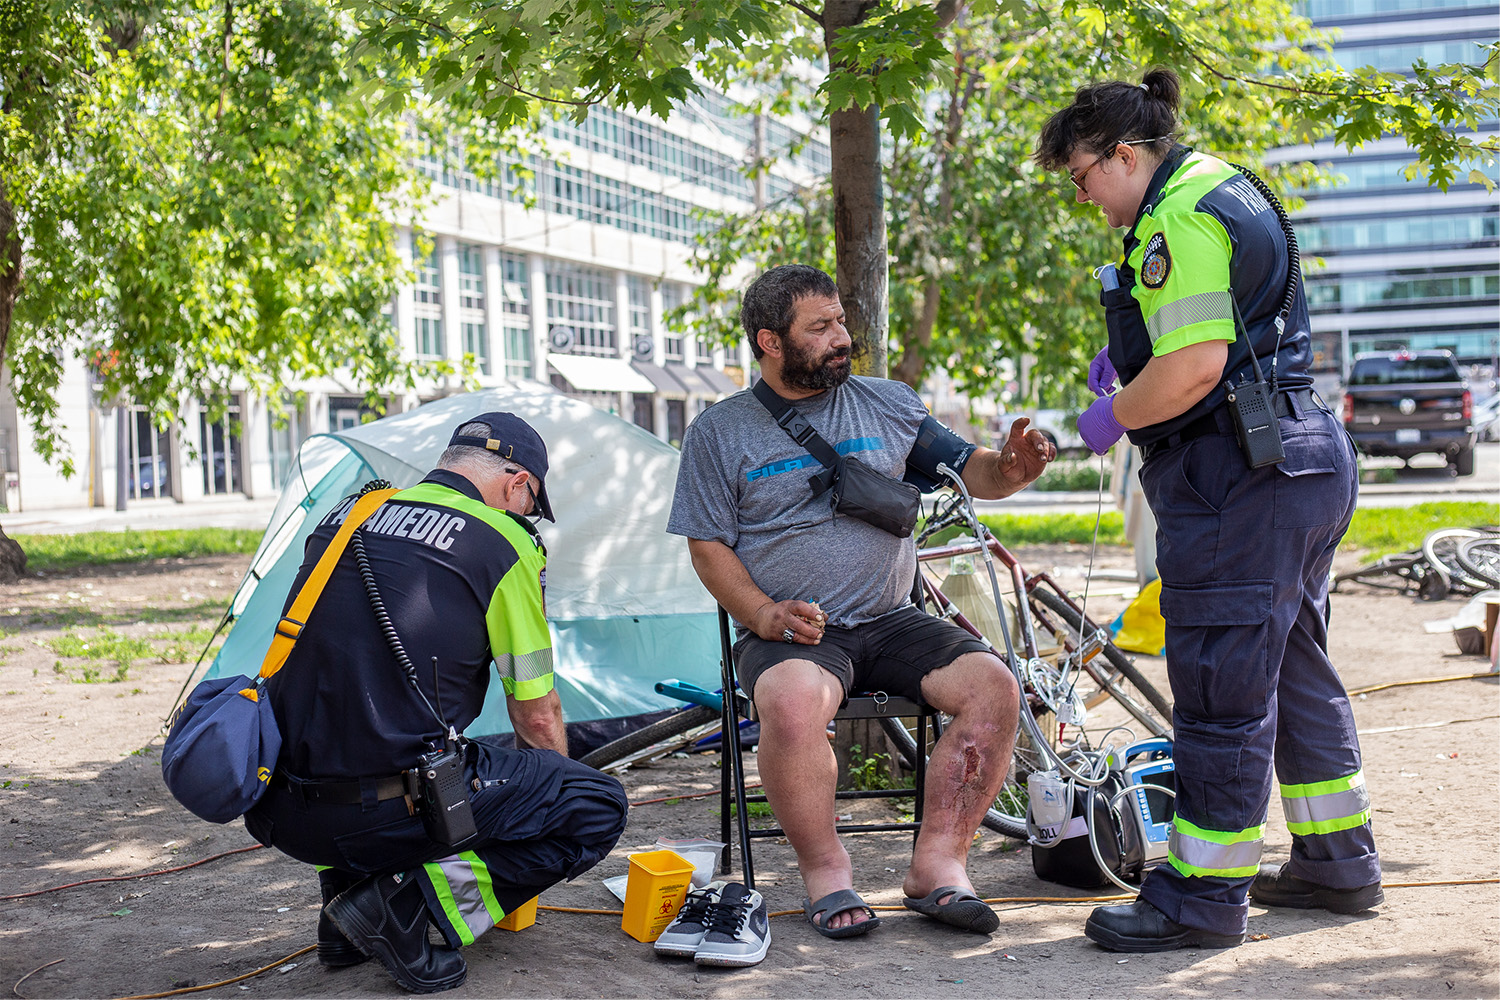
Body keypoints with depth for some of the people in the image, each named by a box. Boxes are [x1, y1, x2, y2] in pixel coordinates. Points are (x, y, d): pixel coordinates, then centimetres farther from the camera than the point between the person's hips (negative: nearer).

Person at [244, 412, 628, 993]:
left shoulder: (346, 516, 17)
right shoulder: (503, 544, -2)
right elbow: (536, 715, 5)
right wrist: (551, 805, 26)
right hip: (389, 810, -7)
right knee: (598, 809, 4)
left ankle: (348, 885, 17)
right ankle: (410, 905, -7)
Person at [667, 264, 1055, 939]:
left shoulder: (889, 403, 13)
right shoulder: (720, 430, 7)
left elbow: (970, 471, 14)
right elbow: (708, 546, 4)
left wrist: (1011, 468, -11)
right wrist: (764, 614, -13)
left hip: (892, 622, 3)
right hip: (792, 631, -3)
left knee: (993, 685, -23)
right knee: (793, 701, -37)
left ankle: (938, 863, -15)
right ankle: (825, 871, -17)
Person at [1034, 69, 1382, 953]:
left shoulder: (1178, 217, -15)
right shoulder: (1227, 186, 18)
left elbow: (1195, 365, -25)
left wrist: (1113, 418, -9)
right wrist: (1129, 357, 16)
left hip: (1238, 478, -11)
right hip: (1308, 454, 11)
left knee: (1221, 683, -4)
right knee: (1295, 666, 18)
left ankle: (1206, 894, 3)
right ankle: (1339, 861, 28)